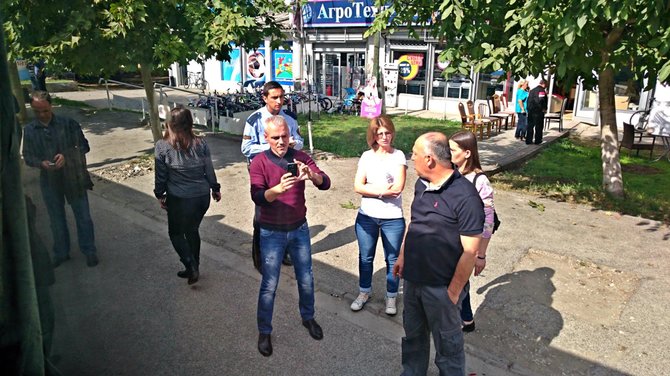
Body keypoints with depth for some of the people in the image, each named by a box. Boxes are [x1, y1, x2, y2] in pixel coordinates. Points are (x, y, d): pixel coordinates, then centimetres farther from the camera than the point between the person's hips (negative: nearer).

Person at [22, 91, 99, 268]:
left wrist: (66, 156, -22)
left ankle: (89, 250, 21)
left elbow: (83, 146, -6)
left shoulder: (68, 123, -8)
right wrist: (41, 163, -19)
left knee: (83, 215, 6)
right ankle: (61, 253, 31)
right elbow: (27, 156, 2)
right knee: (56, 219, 15)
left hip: (73, 177, -2)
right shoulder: (29, 130, 0)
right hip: (49, 181, 3)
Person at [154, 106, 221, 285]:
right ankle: (193, 269, 31)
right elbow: (209, 170, 4)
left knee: (176, 233, 17)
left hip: (180, 199, -4)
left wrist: (160, 195, 10)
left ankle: (191, 266, 4)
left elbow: (160, 174, -4)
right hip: (203, 196, 4)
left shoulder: (162, 146, -11)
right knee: (192, 230, 21)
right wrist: (215, 189, 18)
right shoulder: (201, 143, -4)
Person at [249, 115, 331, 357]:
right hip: (272, 232, -3)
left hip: (299, 228, 3)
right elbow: (257, 197, -24)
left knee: (306, 279, 15)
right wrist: (278, 189, -43)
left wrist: (311, 175, -35)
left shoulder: (300, 157, -5)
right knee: (269, 284, 6)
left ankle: (308, 317, 40)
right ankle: (264, 331, 24)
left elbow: (325, 183, -14)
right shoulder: (259, 162, -12)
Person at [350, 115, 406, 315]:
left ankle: (391, 297, 30)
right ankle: (364, 293, 37)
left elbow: (398, 188, -16)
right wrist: (383, 190, -15)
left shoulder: (398, 156, -5)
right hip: (366, 217, 3)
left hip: (392, 218, -2)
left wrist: (371, 188, -11)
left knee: (392, 259, 11)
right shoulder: (367, 156, 2)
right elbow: (357, 186, -6)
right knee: (365, 257, 17)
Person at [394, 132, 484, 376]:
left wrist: (454, 291, -16)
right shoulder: (421, 184, -1)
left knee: (447, 342, 16)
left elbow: (470, 251, -21)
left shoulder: (465, 197, -25)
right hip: (412, 278, 7)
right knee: (413, 334, 25)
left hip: (440, 287, -7)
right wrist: (402, 257, 15)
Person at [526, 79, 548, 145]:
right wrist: (544, 109, -10)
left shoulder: (532, 90, 13)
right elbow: (542, 100, -21)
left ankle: (528, 140, 9)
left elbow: (529, 100, 13)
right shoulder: (542, 91, -10)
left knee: (530, 126, 9)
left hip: (530, 111, 6)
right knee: (538, 126, 4)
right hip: (539, 112, -6)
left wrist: (529, 109, 14)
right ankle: (537, 141, 8)